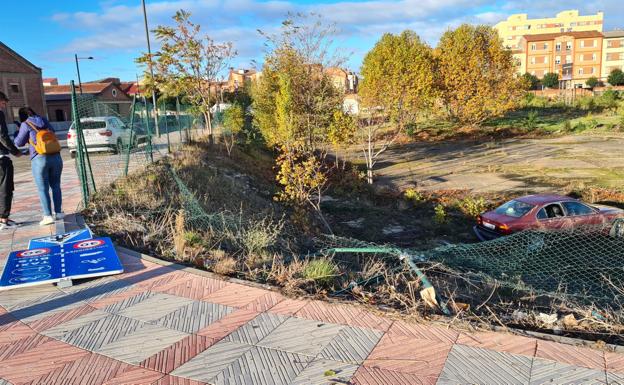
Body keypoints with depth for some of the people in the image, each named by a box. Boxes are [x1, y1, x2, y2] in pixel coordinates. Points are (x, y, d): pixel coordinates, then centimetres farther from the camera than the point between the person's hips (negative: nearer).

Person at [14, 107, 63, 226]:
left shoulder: (26, 125, 0)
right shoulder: (44, 120, 13)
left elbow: (19, 143, 9)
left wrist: (19, 131, 26)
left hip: (39, 159, -4)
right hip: (56, 157, 4)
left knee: (43, 189, 2)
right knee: (55, 186, 14)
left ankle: (48, 216, -1)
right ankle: (58, 212, 17)